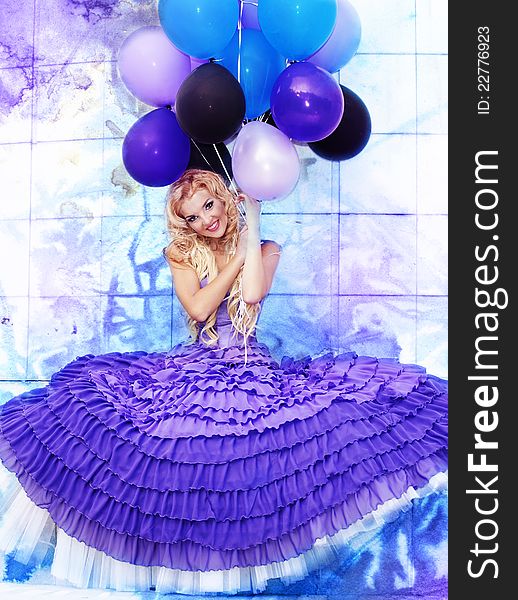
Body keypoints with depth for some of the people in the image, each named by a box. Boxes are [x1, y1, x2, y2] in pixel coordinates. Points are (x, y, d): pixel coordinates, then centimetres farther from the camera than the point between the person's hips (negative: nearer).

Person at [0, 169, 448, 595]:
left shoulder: (266, 249, 4)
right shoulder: (182, 253, 7)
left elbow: (252, 294, -19)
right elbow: (198, 308, -11)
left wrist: (251, 225, -11)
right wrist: (240, 252, -8)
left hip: (254, 370, -1)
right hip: (193, 368, 2)